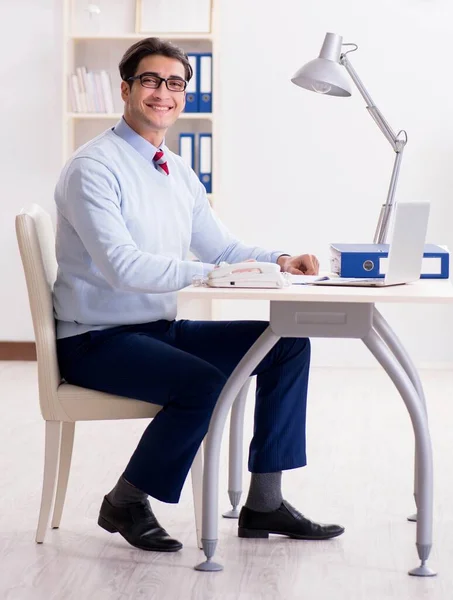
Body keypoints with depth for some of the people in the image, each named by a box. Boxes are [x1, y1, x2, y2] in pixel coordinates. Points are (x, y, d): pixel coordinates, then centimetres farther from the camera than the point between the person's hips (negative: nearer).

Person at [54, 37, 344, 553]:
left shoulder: (179, 173, 13)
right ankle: (125, 504, -8)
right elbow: (124, 267, -25)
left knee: (288, 344, 0)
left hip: (163, 329, 9)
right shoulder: (92, 167, -14)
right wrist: (213, 274, -30)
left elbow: (222, 248, 15)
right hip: (97, 340, -9)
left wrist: (280, 260, -5)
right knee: (203, 384, -33)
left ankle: (264, 503, 4)